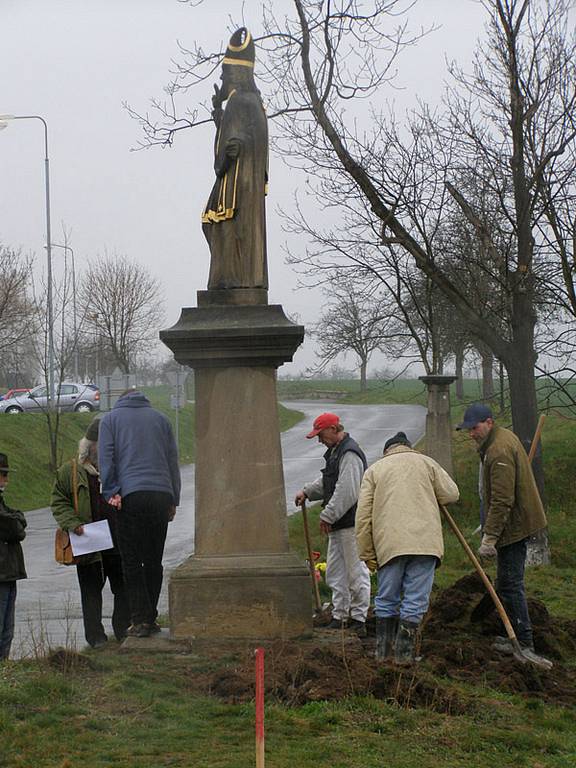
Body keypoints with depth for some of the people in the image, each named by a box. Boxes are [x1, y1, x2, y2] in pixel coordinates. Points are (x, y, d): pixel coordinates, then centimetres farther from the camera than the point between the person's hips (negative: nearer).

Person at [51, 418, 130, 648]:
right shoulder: (70, 471, 1)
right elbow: (58, 502, 3)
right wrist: (73, 524, -12)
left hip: (119, 543, 2)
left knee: (123, 588, 7)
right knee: (91, 590, 3)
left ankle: (124, 631, 18)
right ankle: (96, 636, 10)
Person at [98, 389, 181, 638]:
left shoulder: (110, 419, 12)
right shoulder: (160, 418, 19)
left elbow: (106, 457, -1)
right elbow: (173, 461, 16)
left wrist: (111, 492, -5)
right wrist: (174, 500, 17)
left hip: (131, 496, -3)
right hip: (162, 495, 3)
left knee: (131, 561, 0)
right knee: (154, 560, 10)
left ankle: (141, 619, -7)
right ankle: (150, 617, 13)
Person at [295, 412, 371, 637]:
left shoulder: (349, 454, -18)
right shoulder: (334, 451, 16)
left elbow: (347, 492, -23)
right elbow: (326, 481, 29)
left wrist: (328, 516, -19)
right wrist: (307, 492, 15)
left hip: (352, 522, -11)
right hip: (337, 525, 11)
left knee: (355, 570, -4)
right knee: (335, 572, 14)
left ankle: (358, 617, 2)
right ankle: (340, 616, 22)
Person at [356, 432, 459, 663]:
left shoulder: (374, 469, 16)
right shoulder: (424, 462, 16)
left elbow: (363, 516, 8)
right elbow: (451, 494, 10)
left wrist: (367, 554, 11)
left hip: (389, 543, 1)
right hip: (424, 540, -1)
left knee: (386, 600, 13)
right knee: (415, 600, 2)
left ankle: (383, 651, 17)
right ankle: (404, 653, 0)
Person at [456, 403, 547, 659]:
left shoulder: (499, 451, -23)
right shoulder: (504, 438, 13)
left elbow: (502, 501, -27)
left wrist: (489, 538, -26)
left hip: (513, 527, -11)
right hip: (518, 522, 11)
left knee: (510, 584, -7)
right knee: (508, 583, 16)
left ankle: (524, 642, -3)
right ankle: (518, 635, 23)